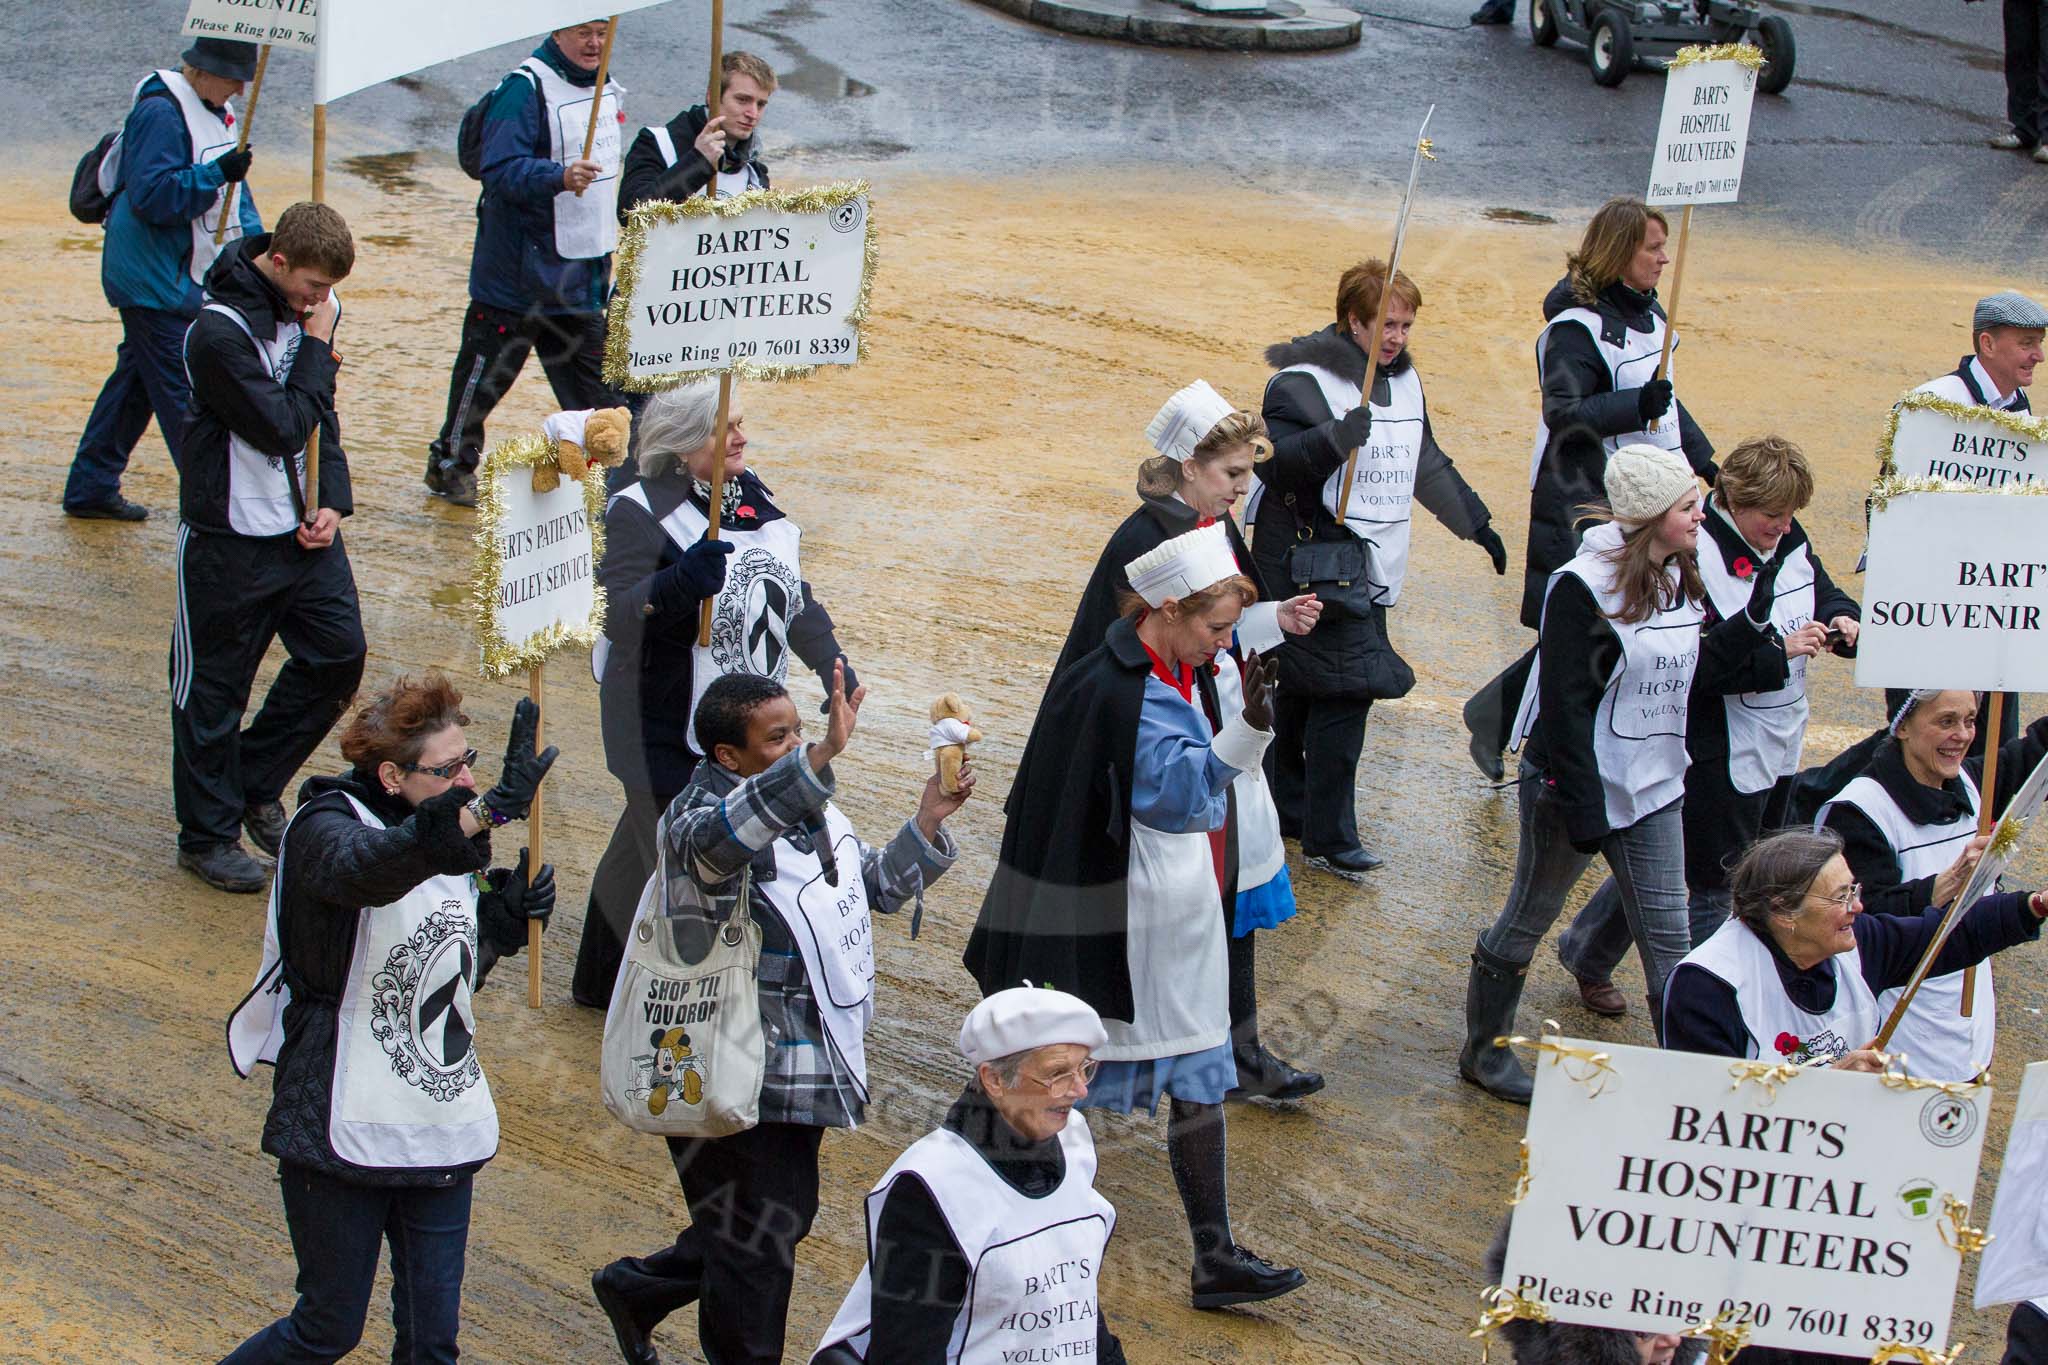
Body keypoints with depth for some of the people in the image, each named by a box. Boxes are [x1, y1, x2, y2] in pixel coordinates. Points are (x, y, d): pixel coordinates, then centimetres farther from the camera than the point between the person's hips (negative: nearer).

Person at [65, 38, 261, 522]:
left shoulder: (219, 112, 11)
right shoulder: (160, 113, -19)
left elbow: (233, 191, 20)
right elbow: (151, 195, -25)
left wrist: (252, 239, 7)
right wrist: (218, 173, -29)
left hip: (187, 277, 10)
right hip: (153, 280, -10)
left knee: (137, 379, 15)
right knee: (180, 392, -7)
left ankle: (90, 490, 24)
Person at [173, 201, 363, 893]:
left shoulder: (311, 309, 2)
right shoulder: (220, 330, -22)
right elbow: (283, 427, -23)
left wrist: (333, 501, -1)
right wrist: (317, 350, -15)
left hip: (303, 525, 7)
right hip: (230, 535, -7)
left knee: (339, 654, 5)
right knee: (213, 686, 4)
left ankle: (255, 785, 25)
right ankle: (209, 832, 19)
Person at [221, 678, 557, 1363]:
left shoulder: (448, 836, 7)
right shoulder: (324, 828, -16)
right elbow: (364, 868, -43)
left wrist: (505, 914, -2)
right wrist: (490, 810, -57)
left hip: (441, 1123, 7)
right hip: (345, 1128, -7)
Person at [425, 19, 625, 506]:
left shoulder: (605, 87, 10)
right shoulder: (524, 89, -18)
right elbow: (500, 170, -26)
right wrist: (560, 177, -41)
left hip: (581, 276, 7)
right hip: (519, 273, -7)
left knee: (591, 382, 10)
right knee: (488, 371, 3)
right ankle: (450, 464, 16)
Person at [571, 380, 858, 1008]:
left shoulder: (752, 496, 7)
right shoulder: (641, 511, -17)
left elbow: (793, 594, 18)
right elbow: (617, 616, -24)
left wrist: (833, 665, 11)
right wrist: (680, 583, -41)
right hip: (666, 730, -8)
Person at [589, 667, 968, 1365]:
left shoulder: (809, 808, 8)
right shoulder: (698, 815, -20)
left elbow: (877, 886, 21)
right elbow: (719, 840, -47)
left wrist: (928, 820, 5)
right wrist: (820, 757, -57)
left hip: (804, 1069, 9)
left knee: (786, 1218, 24)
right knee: (758, 1247, 4)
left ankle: (636, 1286, 42)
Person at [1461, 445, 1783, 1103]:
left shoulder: (1679, 581, 4)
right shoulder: (1584, 588, -20)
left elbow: (1693, 674, 7)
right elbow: (1565, 706, -21)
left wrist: (1752, 623, -6)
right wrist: (1583, 809, -22)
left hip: (1652, 789, 7)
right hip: (1575, 784, -7)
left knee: (1668, 939, 7)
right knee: (1528, 920, 11)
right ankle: (1484, 1049, 28)